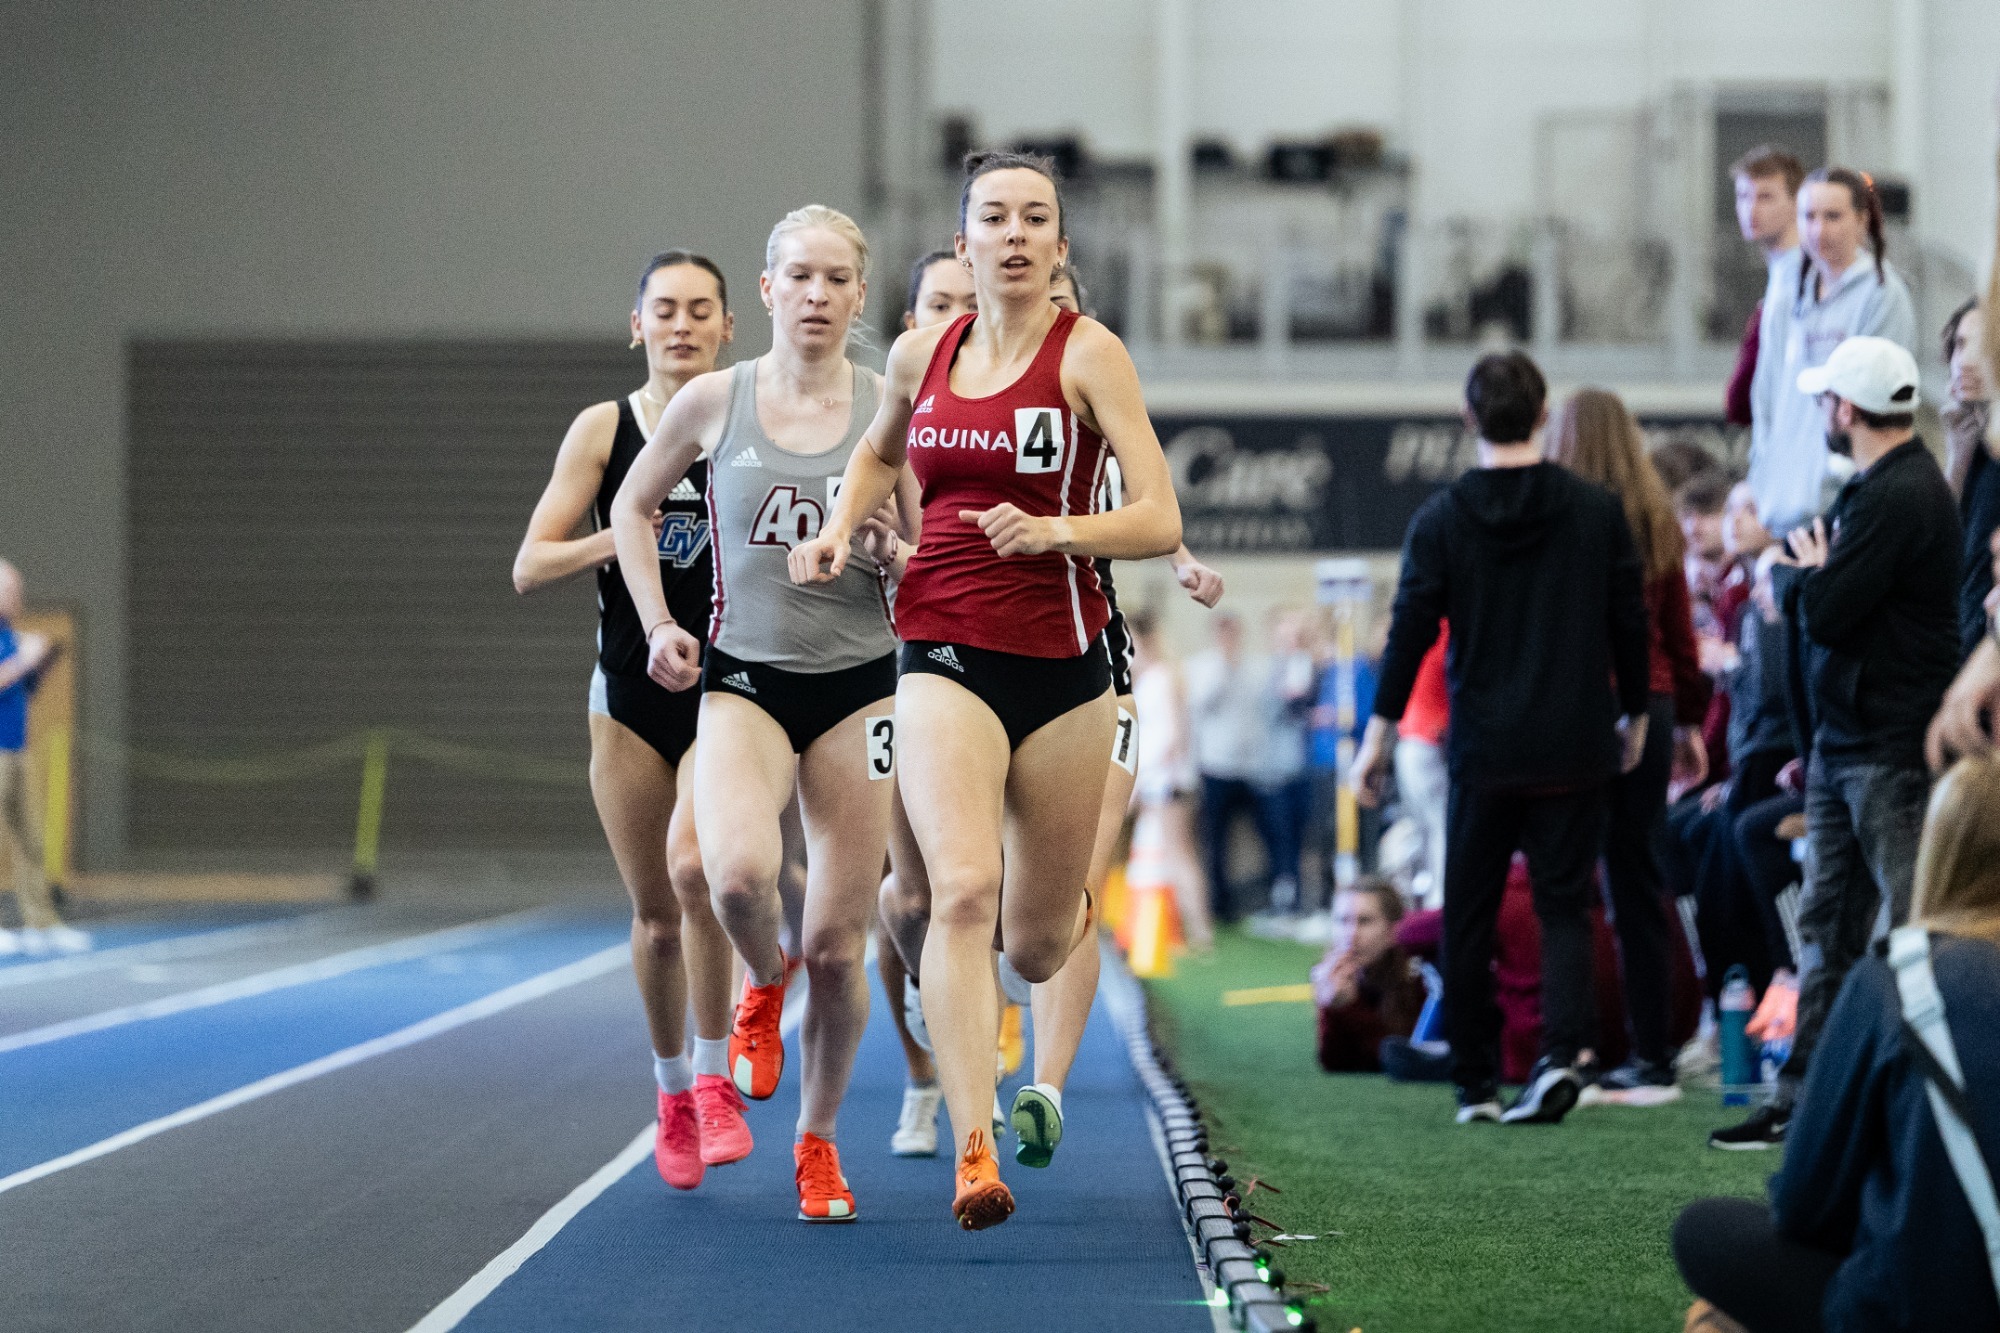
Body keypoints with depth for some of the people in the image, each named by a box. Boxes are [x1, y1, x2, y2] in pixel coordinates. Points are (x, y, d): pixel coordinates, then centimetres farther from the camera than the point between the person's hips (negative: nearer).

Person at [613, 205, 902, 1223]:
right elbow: (631, 504, 15)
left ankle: (817, 1140, 23)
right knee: (737, 873, -28)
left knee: (838, 941, 1)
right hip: (742, 678, -1)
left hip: (858, 681, 1)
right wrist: (657, 624, 5)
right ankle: (761, 986, 8)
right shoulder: (713, 402, 0)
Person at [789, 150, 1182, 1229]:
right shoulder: (922, 353, 6)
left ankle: (1069, 913, 50)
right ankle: (973, 1154, -27)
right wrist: (838, 528, 12)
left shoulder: (1087, 352, -5)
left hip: (1062, 665, -1)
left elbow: (1160, 523, -11)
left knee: (1035, 945, 10)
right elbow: (880, 452, 29)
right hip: (946, 660, 1)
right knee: (962, 889, -23)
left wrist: (1053, 530, -26)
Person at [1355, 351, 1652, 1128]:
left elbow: (1411, 633, -3)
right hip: (1574, 746, 1)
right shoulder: (1597, 511, -1)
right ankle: (1562, 1049, -17)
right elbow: (1630, 623, 4)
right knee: (1565, 903, 5)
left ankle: (1475, 1082, 11)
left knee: (1469, 915, 9)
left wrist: (1381, 733, 5)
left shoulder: (1442, 519, -3)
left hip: (1483, 750, -1)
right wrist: (1634, 716, 17)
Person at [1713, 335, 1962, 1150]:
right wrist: (1808, 575, 1)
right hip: (1842, 746, 11)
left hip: (1892, 753, -11)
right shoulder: (1873, 489, 17)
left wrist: (1795, 571, -3)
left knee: (1910, 932, -7)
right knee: (1829, 928, 13)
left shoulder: (1901, 497, -17)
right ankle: (1804, 1099, 18)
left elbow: (1826, 614, -20)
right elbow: (1818, 606, 20)